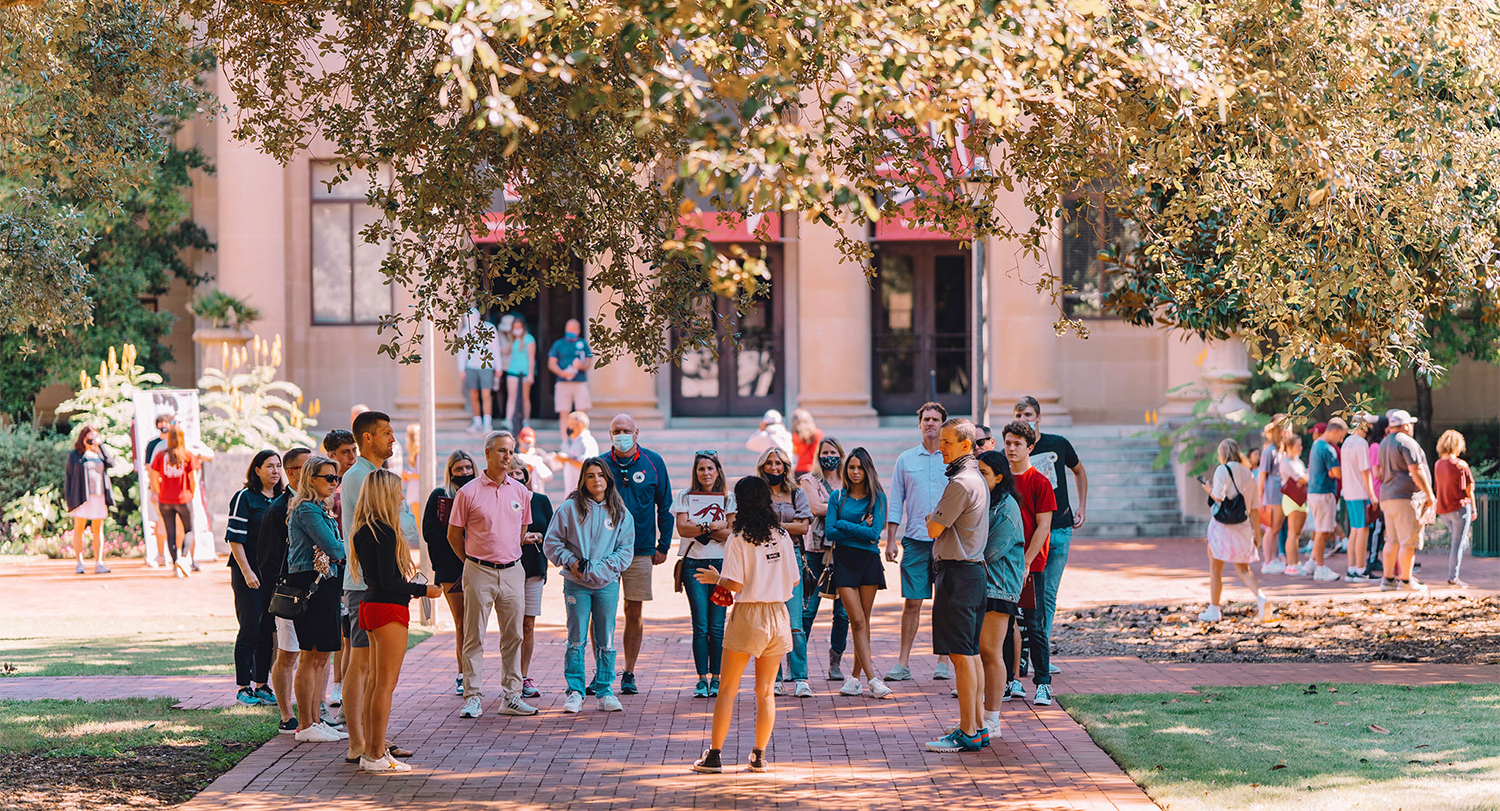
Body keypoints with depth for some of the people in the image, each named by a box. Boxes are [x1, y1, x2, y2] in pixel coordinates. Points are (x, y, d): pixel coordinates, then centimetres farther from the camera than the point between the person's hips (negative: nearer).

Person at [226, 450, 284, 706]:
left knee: (270, 630, 6)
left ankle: (262, 685, 13)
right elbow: (235, 538, -10)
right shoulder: (244, 498, -6)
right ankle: (243, 687, 2)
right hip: (248, 574, -6)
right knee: (250, 631, -5)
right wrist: (246, 571, -17)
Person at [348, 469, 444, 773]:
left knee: (375, 682, 13)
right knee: (385, 684, -5)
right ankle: (377, 755, -3)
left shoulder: (363, 530, 11)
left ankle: (369, 749, 17)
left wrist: (414, 587, 18)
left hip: (370, 606, 10)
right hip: (389, 609, -10)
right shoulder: (385, 532, -17)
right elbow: (389, 581, -19)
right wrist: (423, 590, -7)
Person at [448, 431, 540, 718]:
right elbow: (453, 535, 3)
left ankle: (511, 697, 12)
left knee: (513, 636, 6)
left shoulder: (520, 492, 8)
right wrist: (474, 562, 8)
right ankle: (472, 697, 2)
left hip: (512, 572, 4)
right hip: (479, 574, -4)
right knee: (474, 637, -2)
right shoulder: (469, 493, -4)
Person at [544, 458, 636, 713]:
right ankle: (575, 692, 4)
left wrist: (600, 567, -9)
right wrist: (570, 561, -10)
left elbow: (626, 550, 4)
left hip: (607, 584, 2)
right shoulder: (570, 508, 2)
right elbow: (552, 543, 3)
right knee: (576, 640, -1)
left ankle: (605, 690, 11)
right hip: (576, 584, -1)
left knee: (606, 641, 3)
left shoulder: (620, 514, 7)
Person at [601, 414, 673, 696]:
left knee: (635, 611, 2)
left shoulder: (653, 463, 4)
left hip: (641, 549, 0)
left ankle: (629, 674, 11)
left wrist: (663, 545, 4)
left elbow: (665, 507, 9)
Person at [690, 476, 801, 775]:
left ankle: (714, 755, 4)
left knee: (728, 689, 4)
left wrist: (715, 578, 6)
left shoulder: (738, 540, -9)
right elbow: (793, 582, 9)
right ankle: (759, 756, 9)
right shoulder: (782, 537, 4)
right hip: (778, 616, 4)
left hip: (747, 616, -4)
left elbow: (735, 585, -14)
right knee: (766, 691, 9)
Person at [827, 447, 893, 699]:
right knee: (857, 621, -8)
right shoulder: (837, 497, 7)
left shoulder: (878, 497, 4)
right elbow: (829, 532, -2)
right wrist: (860, 529, -9)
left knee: (862, 621, 3)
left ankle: (855, 676, 13)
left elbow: (875, 532, -8)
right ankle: (873, 679, -13)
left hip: (868, 560, 0)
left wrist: (843, 525, -8)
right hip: (844, 561, 0)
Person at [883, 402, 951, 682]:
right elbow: (896, 503, 11)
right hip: (915, 540, 1)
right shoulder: (906, 460, 9)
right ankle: (903, 663, 3)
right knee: (912, 602, 0)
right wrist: (890, 540, 4)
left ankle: (943, 661, 9)